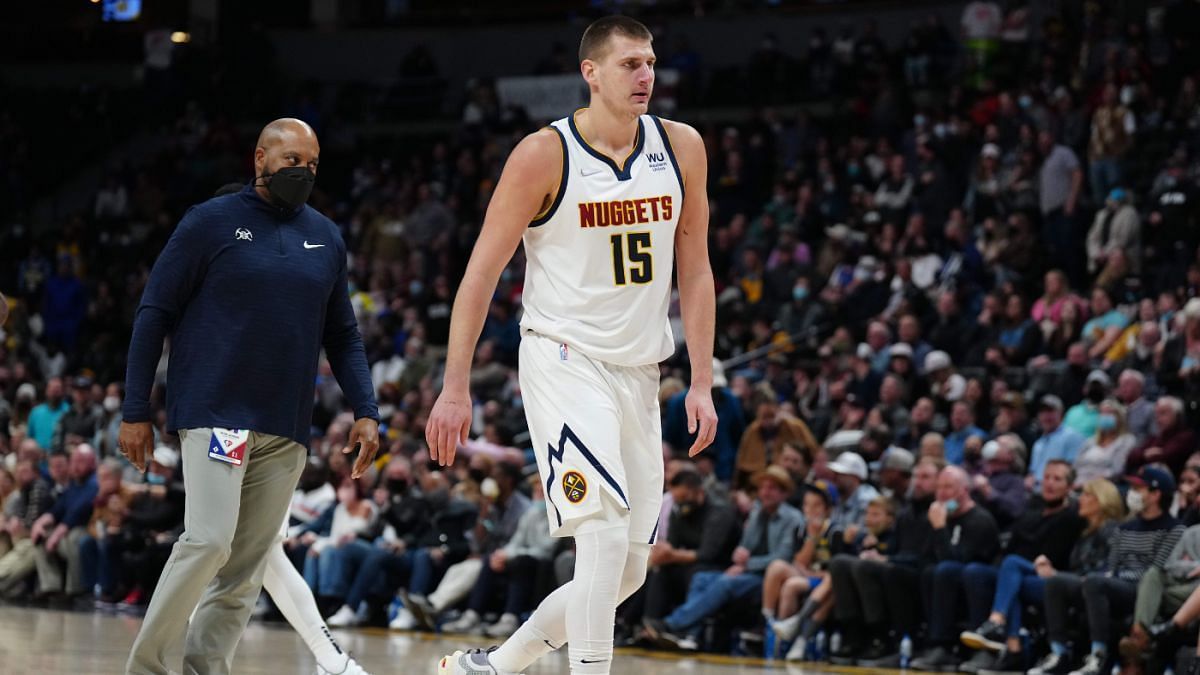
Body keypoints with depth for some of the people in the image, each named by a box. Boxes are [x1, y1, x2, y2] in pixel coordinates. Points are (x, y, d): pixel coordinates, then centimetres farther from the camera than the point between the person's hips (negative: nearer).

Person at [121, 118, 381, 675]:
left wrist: (365, 411, 7)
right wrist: (135, 412, -3)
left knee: (247, 565, 2)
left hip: (286, 429, 5)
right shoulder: (211, 223, 0)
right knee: (210, 540, -17)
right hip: (215, 414, -5)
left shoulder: (326, 238, 14)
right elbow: (154, 315, 1)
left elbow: (342, 336, 20)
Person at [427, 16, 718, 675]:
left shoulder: (680, 149, 3)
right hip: (564, 359, -6)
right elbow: (482, 273, -8)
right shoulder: (545, 155, -11)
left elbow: (694, 271, 9)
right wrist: (455, 389, -11)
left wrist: (701, 383, 3)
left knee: (628, 570, 8)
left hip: (639, 372, 6)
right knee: (605, 533, -22)